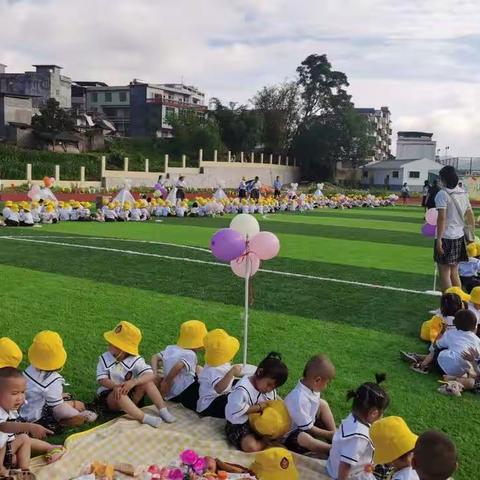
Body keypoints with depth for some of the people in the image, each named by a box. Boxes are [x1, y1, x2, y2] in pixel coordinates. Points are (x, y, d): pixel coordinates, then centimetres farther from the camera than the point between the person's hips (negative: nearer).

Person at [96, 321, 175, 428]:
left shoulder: (135, 360, -12)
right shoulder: (104, 359, -8)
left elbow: (150, 375, -25)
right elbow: (102, 380, -15)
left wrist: (133, 382, -42)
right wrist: (115, 386, -36)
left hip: (130, 395, 2)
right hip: (109, 394, -1)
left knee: (147, 382, -22)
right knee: (119, 392, -37)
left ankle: (162, 410, -22)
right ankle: (143, 417, -44)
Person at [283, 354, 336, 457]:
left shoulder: (311, 387, -8)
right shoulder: (299, 399, -32)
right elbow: (308, 429, -23)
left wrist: (333, 433, -7)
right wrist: (329, 434, -11)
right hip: (291, 437, -10)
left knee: (322, 404, 2)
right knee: (304, 438, -40)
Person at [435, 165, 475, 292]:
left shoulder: (442, 194, -11)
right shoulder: (463, 193, 10)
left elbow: (442, 218, -18)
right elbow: (471, 217, 13)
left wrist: (439, 239, -17)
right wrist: (472, 236, 21)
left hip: (446, 238, -7)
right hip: (459, 237, 7)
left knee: (444, 274, -1)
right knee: (454, 273, 17)